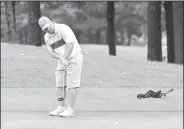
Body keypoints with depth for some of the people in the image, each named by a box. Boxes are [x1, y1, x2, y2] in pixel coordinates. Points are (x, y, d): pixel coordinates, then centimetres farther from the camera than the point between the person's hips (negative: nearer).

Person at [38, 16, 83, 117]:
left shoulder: (63, 29, -20)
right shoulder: (47, 37, 3)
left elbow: (71, 45, -27)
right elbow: (52, 52, -2)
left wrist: (65, 59, -30)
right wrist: (61, 59, -22)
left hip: (74, 58, -7)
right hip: (63, 60, 7)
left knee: (71, 84, -8)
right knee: (59, 84, 4)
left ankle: (70, 109, -6)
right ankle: (60, 108, 10)